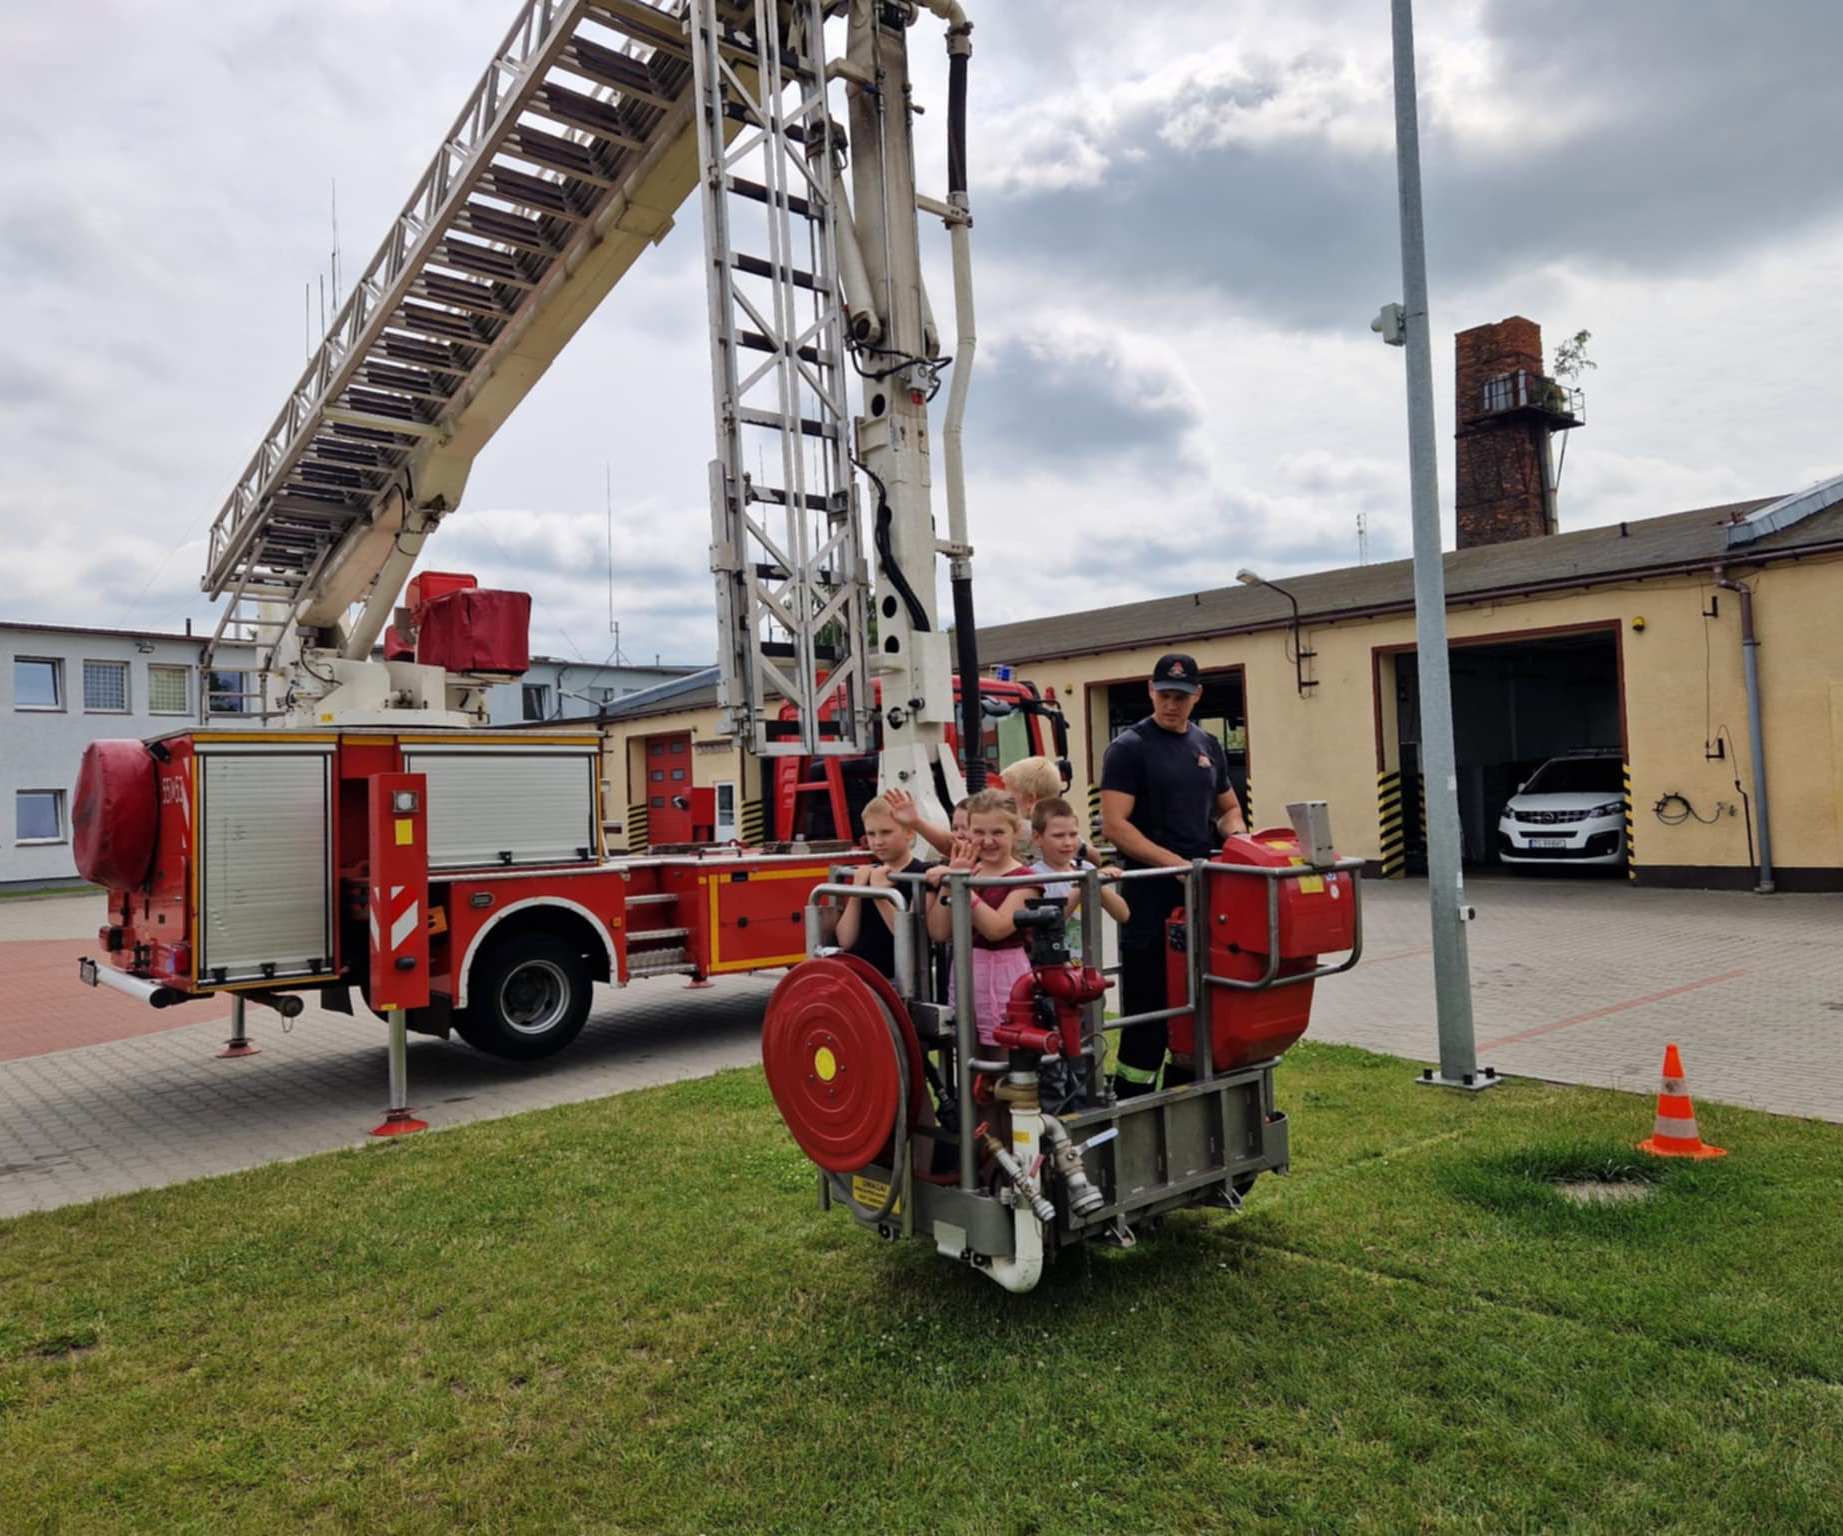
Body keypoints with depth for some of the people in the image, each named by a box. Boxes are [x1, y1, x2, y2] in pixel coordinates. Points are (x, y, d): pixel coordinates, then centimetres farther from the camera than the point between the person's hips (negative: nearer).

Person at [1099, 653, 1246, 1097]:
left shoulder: (1208, 746, 14)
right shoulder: (1129, 748, -6)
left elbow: (1228, 808, 24)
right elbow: (1114, 826, -14)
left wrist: (1237, 836, 1)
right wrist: (1174, 862, -21)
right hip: (1151, 898, -7)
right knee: (1149, 1010, -5)